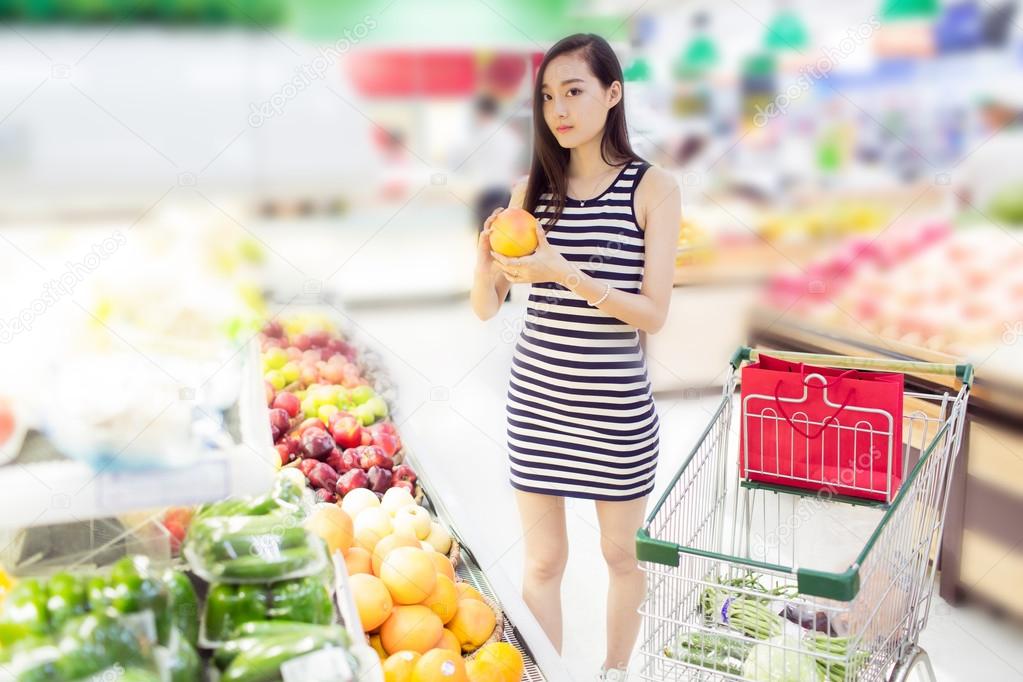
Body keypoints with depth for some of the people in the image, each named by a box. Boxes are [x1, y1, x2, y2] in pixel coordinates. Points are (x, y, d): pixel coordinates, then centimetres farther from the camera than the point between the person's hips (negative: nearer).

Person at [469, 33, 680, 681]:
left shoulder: (653, 188, -6)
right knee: (543, 561, 10)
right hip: (535, 398, 2)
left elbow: (654, 313, -13)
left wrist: (565, 274, -24)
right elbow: (486, 308, 2)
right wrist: (487, 254, -19)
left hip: (615, 404, -2)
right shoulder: (533, 189, 2)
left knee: (623, 554, 16)